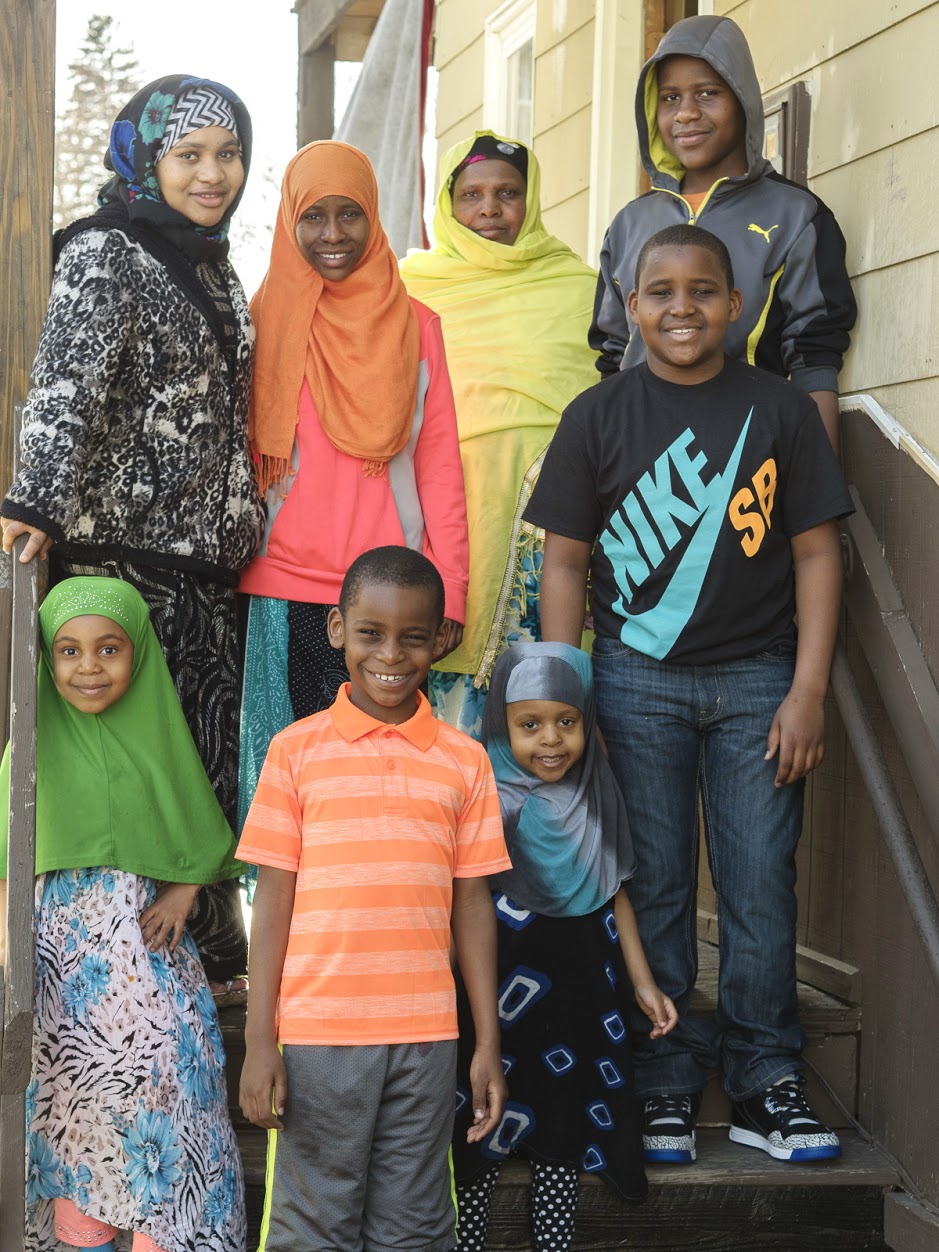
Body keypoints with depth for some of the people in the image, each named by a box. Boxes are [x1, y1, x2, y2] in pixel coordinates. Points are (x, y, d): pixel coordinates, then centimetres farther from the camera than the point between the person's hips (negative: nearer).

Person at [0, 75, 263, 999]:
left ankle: (214, 962, 21)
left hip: (208, 563, 8)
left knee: (212, 756, 11)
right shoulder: (103, 256, -6)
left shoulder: (214, 268, 18)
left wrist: (241, 535, 26)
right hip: (123, 556, -8)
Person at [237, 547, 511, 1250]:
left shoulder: (464, 760, 5)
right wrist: (259, 1040, -2)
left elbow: (472, 903, 7)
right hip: (318, 1031, -1)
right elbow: (274, 895, 1)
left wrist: (489, 1043, 5)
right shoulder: (298, 750, 1)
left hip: (426, 1035, 2)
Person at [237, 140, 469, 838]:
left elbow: (440, 461, 7)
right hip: (284, 590, 0)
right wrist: (228, 571, 1)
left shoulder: (414, 325, 9)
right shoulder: (265, 322, 8)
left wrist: (449, 589, 1)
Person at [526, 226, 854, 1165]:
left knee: (762, 881, 2)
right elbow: (565, 561, 3)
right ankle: (664, 1082, 16)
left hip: (758, 678, 0)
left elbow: (815, 551, 3)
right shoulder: (598, 416, 3)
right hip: (636, 680, 0)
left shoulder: (780, 410, 3)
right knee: (652, 884, 5)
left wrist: (807, 690, -4)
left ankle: (764, 1084, 14)